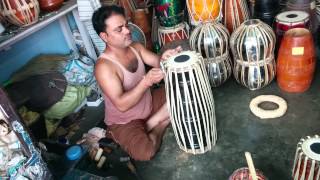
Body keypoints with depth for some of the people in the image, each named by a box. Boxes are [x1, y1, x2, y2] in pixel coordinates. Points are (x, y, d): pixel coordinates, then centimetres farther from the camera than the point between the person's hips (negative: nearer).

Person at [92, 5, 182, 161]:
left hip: (149, 101, 7)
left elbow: (156, 62, -7)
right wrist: (147, 81, -42)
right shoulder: (104, 67, -29)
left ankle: (151, 124, 2)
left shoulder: (135, 47, -6)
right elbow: (122, 104, -33)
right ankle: (159, 127, 4)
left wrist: (164, 58, -30)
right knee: (145, 153, -29)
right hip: (124, 121, -7)